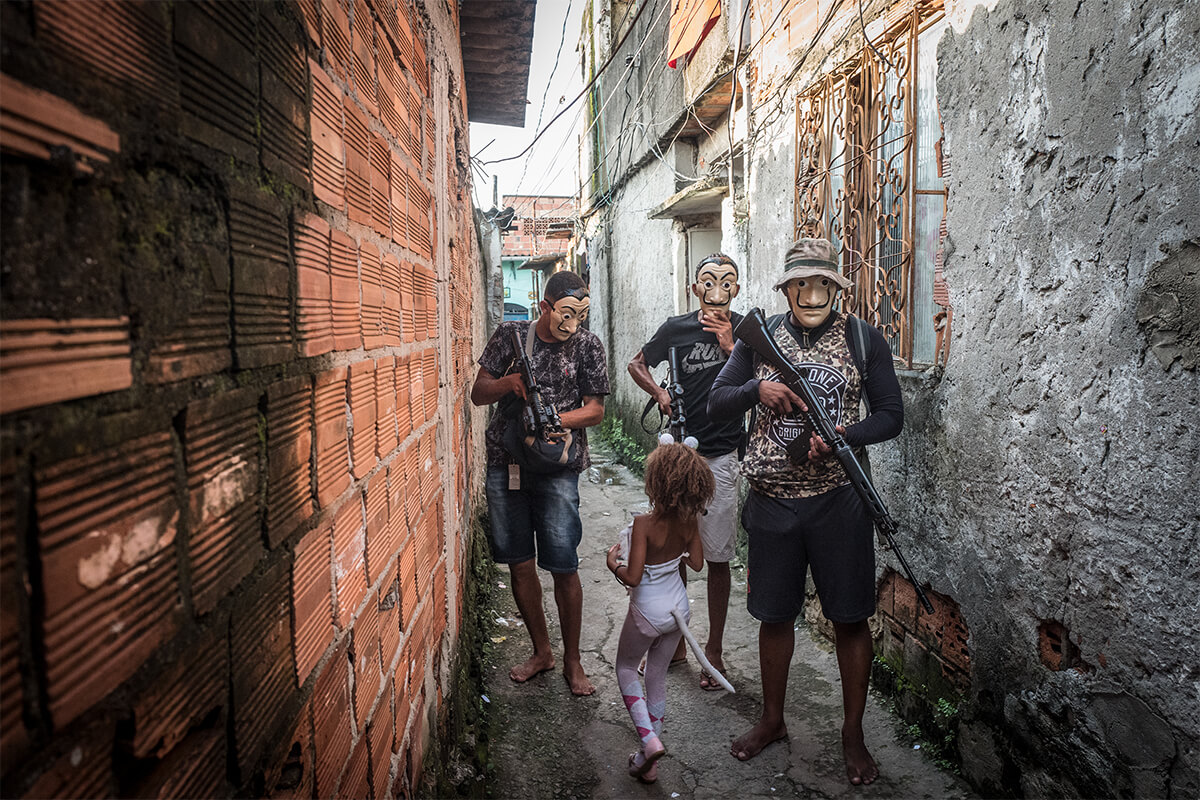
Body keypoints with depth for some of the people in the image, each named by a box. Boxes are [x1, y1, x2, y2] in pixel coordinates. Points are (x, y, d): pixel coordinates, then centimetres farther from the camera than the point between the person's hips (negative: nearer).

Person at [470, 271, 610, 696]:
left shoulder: (586, 345, 0)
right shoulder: (510, 335, 3)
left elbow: (595, 410, 1)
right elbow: (478, 394, 5)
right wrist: (507, 383, -16)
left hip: (556, 467, -2)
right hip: (505, 464, 2)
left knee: (563, 566, -2)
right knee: (519, 564, 9)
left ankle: (572, 660, 17)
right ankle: (541, 651, 28)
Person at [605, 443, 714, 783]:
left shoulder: (644, 524, -28)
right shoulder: (688, 520, -10)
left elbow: (633, 577, -27)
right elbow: (697, 562, 0)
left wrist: (613, 564, -8)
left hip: (647, 615, -5)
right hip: (678, 609, 6)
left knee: (625, 669, 20)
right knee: (657, 677, 19)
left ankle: (650, 739, 3)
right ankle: (649, 762, 28)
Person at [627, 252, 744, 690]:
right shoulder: (676, 328, 2)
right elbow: (637, 364, 16)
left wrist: (730, 346, -17)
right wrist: (659, 393, 0)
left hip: (721, 457, -2)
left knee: (717, 557, 4)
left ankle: (714, 649, 20)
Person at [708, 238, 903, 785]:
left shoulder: (863, 339, -1)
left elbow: (891, 416, -1)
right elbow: (716, 403, 4)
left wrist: (840, 436, -19)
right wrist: (758, 389, -16)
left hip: (838, 499, -1)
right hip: (771, 501, 2)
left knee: (850, 618, 7)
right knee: (774, 614, 14)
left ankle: (853, 734, 27)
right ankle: (772, 720, 35)